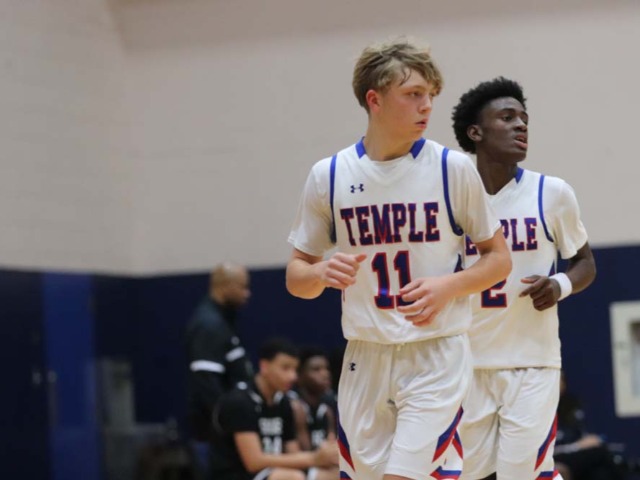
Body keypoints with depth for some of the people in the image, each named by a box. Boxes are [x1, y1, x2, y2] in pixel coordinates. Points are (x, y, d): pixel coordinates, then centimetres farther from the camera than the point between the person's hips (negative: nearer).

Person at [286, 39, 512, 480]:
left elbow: (500, 258, 4)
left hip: (435, 354, -3)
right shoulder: (329, 176, 1)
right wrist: (322, 273, -14)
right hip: (366, 359, 3)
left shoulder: (453, 168, -4)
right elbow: (296, 277, 9)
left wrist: (448, 286, -14)